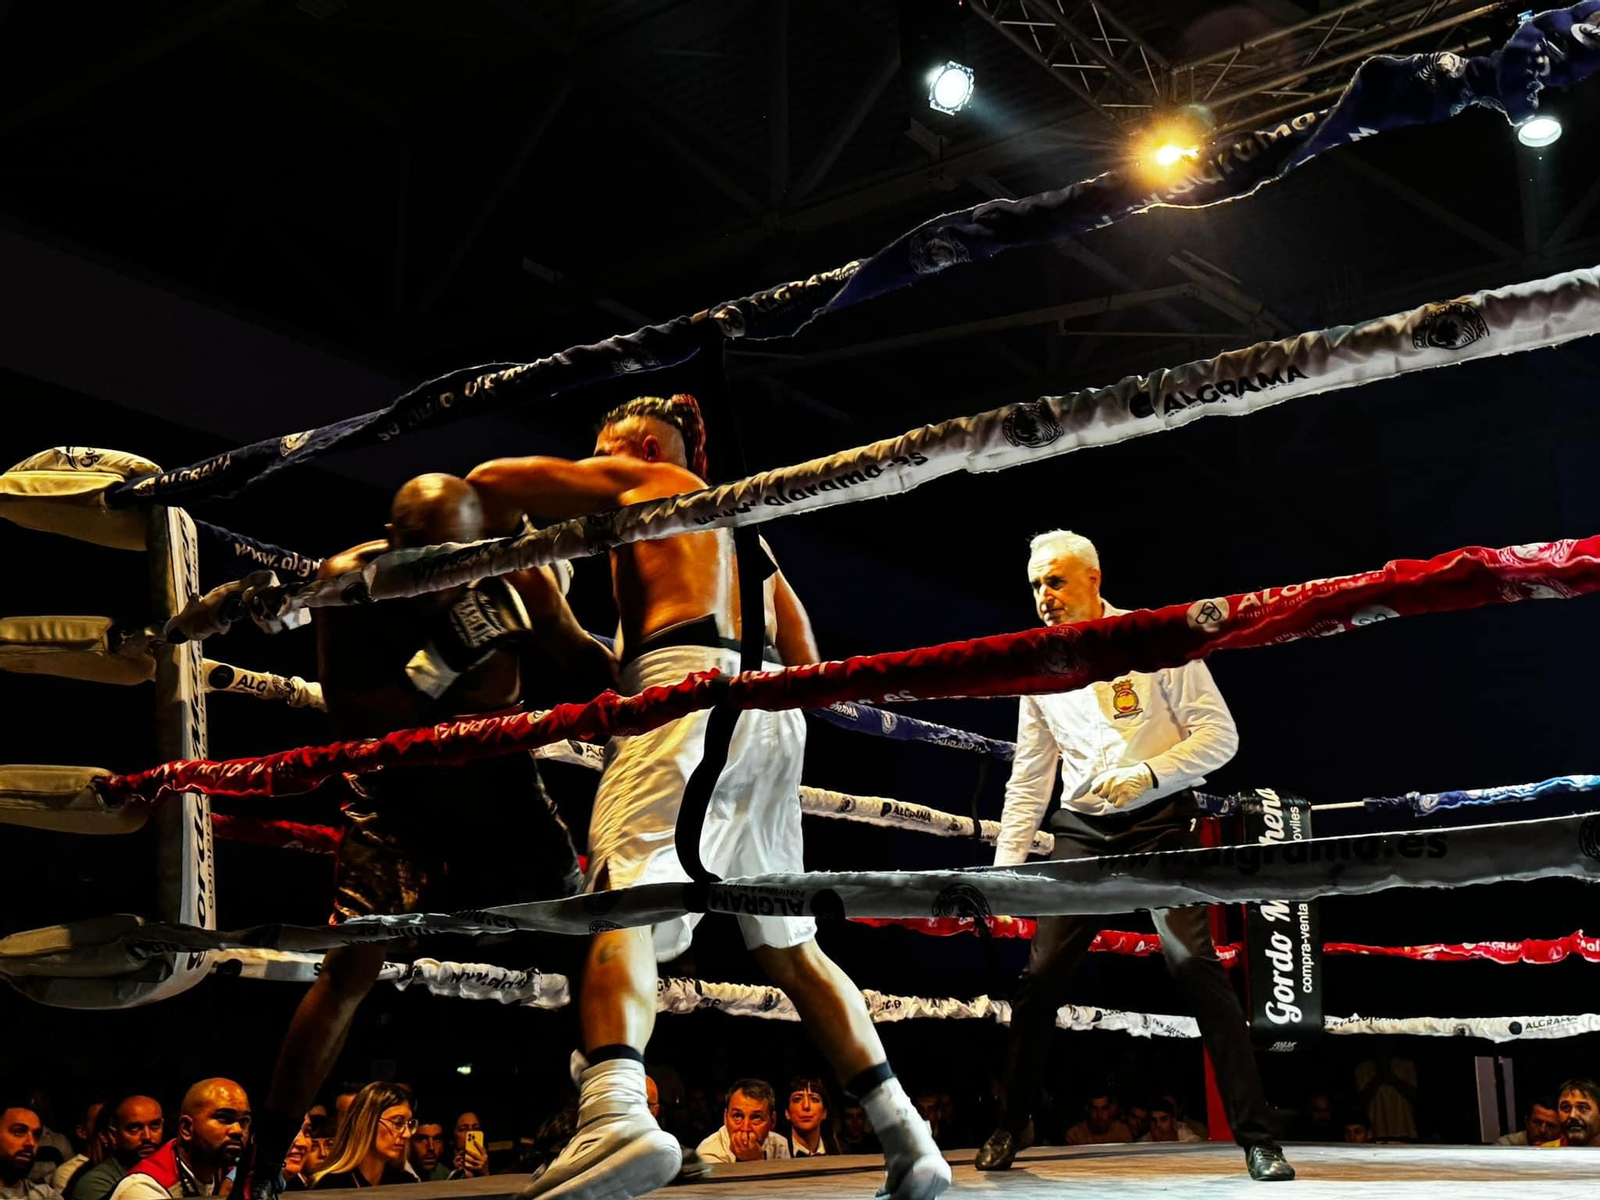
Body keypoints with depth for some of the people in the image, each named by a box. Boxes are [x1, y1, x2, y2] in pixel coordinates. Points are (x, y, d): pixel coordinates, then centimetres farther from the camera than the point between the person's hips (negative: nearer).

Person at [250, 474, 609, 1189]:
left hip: (500, 781, 2)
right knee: (351, 965, -12)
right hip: (401, 789, -2)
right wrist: (441, 659, -36)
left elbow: (589, 671, -9)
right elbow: (350, 719, -23)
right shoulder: (350, 581, -20)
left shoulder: (520, 579, -17)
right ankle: (263, 1163, 0)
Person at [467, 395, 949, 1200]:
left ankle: (616, 1112, -49)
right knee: (788, 943, 11)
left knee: (625, 891, -24)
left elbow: (494, 481, 14)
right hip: (771, 711, 7)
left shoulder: (643, 481, 18)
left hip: (687, 684, -7)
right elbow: (805, 662, 31)